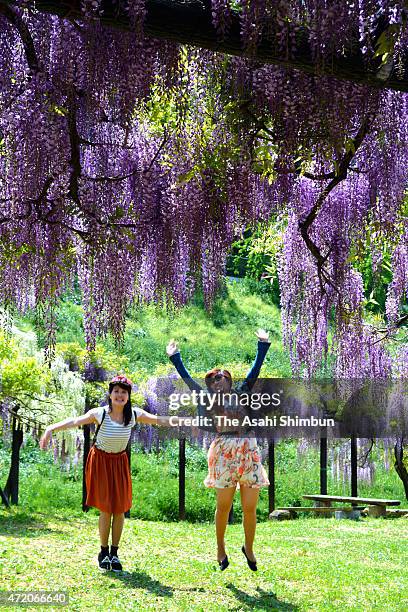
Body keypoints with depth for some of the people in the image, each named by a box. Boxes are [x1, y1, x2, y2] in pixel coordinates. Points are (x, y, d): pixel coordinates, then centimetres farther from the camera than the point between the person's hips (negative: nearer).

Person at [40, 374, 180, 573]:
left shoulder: (134, 414, -9)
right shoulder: (100, 414, -19)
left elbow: (157, 419, -2)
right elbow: (74, 421, -28)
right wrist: (50, 428, -42)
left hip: (120, 462, 3)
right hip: (101, 461, -3)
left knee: (120, 508, 1)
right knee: (106, 508, -3)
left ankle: (114, 553, 14)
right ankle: (104, 552, 13)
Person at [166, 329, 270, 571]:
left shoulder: (242, 393, 11)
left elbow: (256, 369, 8)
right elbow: (187, 378, 10)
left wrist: (263, 345, 6)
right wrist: (175, 357, 13)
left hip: (249, 453, 1)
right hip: (224, 453, -1)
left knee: (250, 508, 4)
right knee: (224, 506, 2)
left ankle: (249, 548, 23)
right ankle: (221, 549, 20)